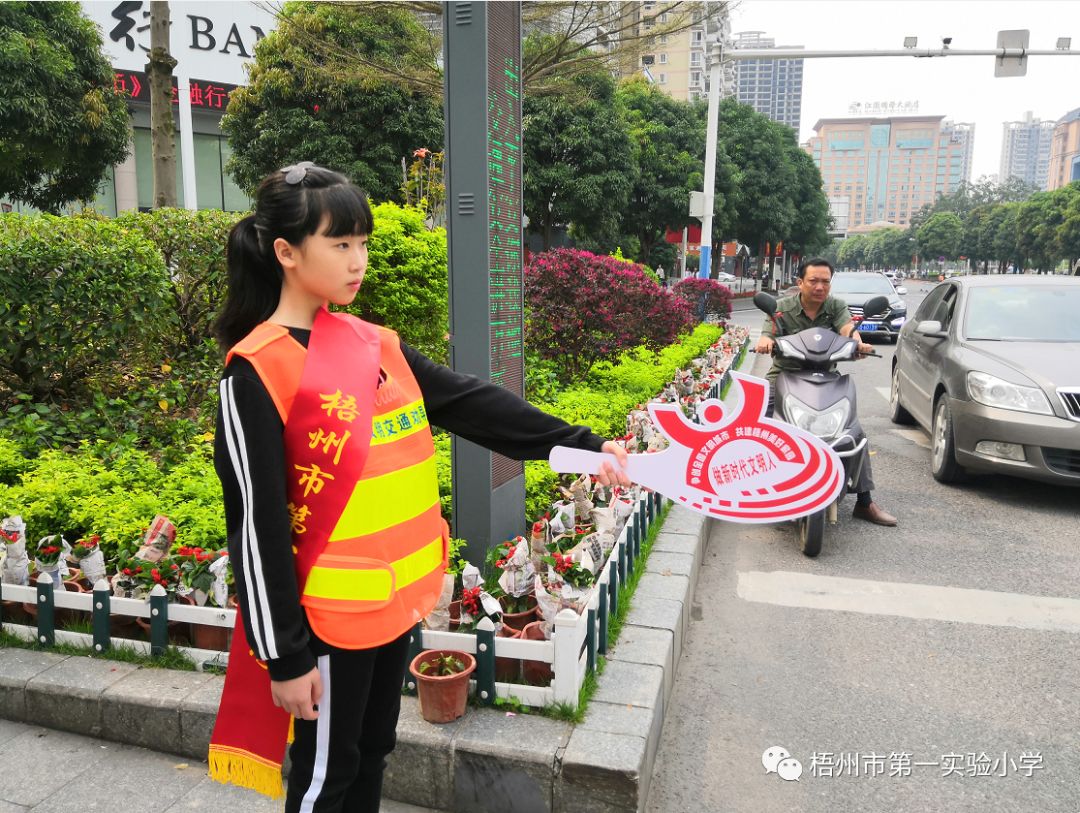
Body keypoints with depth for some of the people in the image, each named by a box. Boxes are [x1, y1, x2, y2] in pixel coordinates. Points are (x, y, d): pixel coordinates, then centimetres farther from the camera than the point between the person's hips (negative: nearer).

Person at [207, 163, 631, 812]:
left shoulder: (374, 344, 4)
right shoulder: (258, 370, -17)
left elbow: (473, 404, -1)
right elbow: (257, 525, -16)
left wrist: (581, 444, -9)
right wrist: (285, 656, -13)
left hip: (395, 598, 6)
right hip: (330, 616, -6)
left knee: (372, 752, 24)